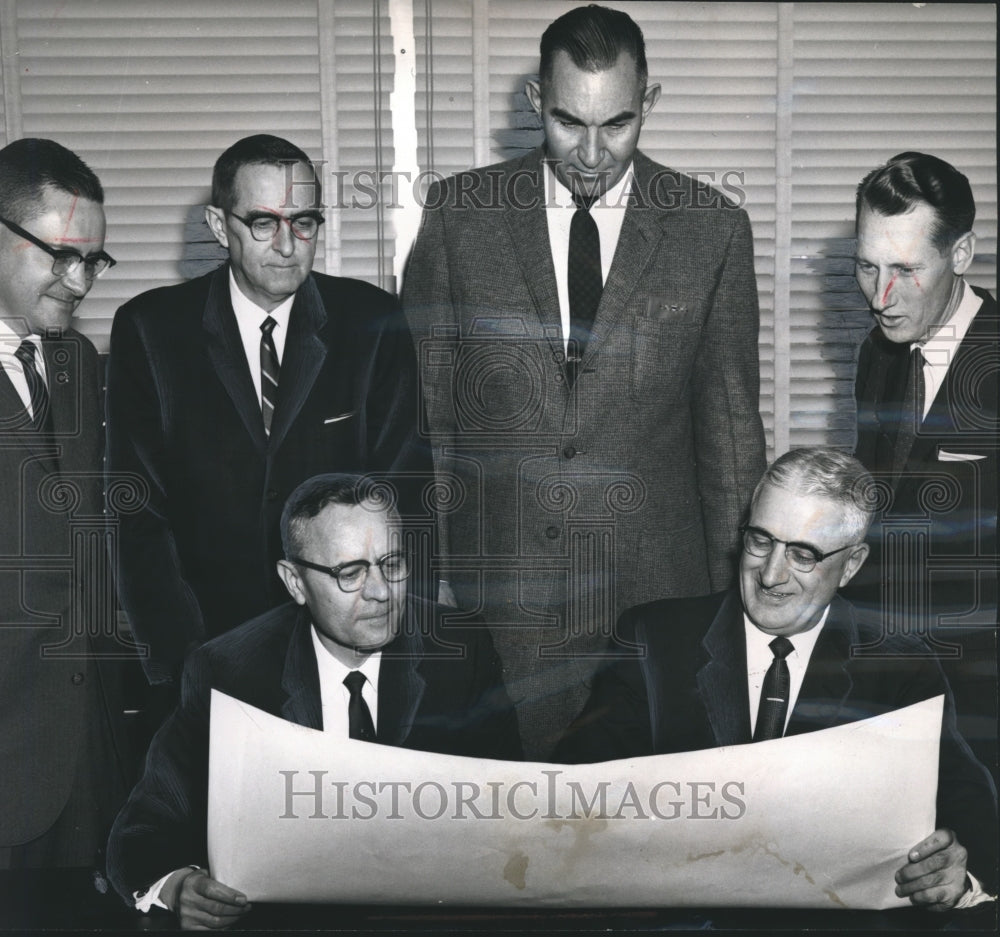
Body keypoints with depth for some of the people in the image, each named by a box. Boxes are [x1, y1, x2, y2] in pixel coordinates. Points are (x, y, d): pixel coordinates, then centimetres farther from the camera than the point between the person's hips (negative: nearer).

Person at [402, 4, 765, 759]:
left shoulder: (713, 230, 1)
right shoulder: (460, 212, 1)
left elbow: (730, 425, 5)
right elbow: (423, 406, 4)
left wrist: (736, 596, 5)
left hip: (653, 588, 0)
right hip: (489, 590, 0)